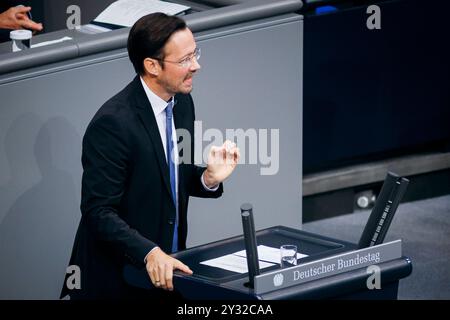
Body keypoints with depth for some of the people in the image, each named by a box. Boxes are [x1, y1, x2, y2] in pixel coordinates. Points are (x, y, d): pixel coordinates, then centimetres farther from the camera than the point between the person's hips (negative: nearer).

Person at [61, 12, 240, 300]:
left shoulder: (182, 102, 2)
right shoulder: (112, 122, -21)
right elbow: (99, 212, -21)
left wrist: (210, 178, -7)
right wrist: (150, 253, -32)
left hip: (167, 268, 7)